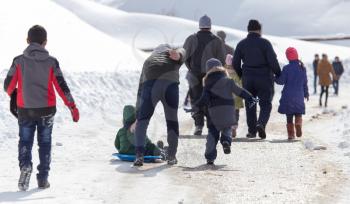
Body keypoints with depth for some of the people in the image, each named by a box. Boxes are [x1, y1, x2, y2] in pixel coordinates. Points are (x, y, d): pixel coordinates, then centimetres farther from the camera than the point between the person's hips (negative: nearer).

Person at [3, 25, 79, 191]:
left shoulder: (19, 61, -6)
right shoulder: (51, 62, -6)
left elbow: (8, 86, -2)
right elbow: (61, 86, -7)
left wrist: (12, 94, 22)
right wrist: (72, 106, -1)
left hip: (24, 109, 0)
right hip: (46, 110, 0)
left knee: (25, 141, 12)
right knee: (44, 143, 14)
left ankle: (25, 165, -15)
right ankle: (43, 178, 13)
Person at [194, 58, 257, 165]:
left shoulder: (208, 83, 1)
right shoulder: (228, 81, 3)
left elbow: (204, 98, -6)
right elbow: (239, 91, 4)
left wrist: (196, 106, 5)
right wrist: (250, 98, 11)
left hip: (214, 112, 0)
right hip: (228, 111, 0)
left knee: (212, 133, 8)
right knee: (227, 128, 19)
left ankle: (210, 157, 3)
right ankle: (226, 140, -14)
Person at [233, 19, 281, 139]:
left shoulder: (241, 44, 2)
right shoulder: (265, 43, -8)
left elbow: (235, 63, 2)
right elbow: (272, 61, -13)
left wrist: (241, 75, 18)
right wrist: (278, 74, 1)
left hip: (248, 79, 3)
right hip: (264, 78, -3)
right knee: (265, 104, 5)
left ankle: (252, 131, 14)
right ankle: (261, 123, -19)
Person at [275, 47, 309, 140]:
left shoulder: (286, 68, -10)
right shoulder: (302, 68, 3)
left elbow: (281, 81, -7)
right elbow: (305, 82, 10)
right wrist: (306, 93, 21)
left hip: (288, 96, -2)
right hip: (299, 96, 2)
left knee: (289, 116, 6)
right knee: (298, 113, 11)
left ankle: (291, 133, 2)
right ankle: (298, 125, -18)